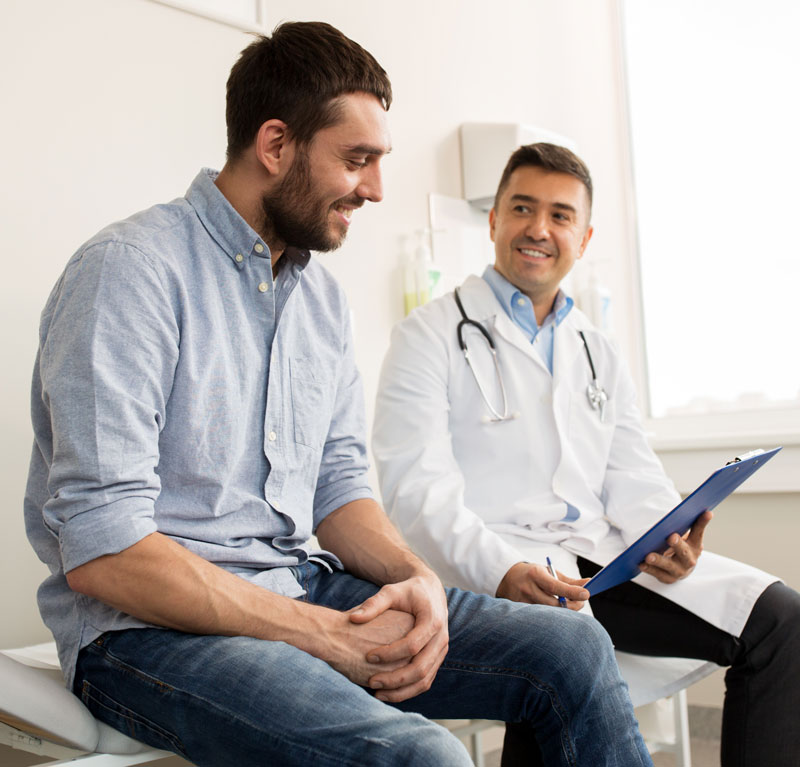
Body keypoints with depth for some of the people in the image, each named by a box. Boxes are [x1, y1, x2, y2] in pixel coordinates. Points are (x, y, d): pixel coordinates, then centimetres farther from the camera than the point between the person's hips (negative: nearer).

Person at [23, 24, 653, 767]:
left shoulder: (323, 297, 12)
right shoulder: (130, 270, -14)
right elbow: (101, 550, -20)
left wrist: (417, 579, -7)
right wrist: (325, 635, -19)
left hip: (304, 592, 8)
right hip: (154, 624, -7)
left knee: (574, 649, -3)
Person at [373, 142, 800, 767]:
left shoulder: (600, 356, 23)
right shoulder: (432, 336, 3)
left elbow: (632, 478, 15)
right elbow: (418, 489, -9)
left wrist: (664, 536, -9)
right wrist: (502, 571, -25)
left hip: (601, 559, 6)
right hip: (490, 569, -5)